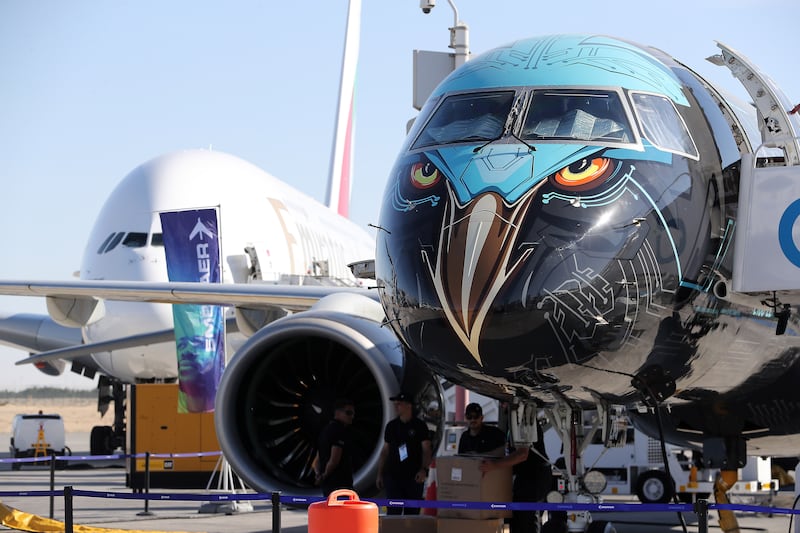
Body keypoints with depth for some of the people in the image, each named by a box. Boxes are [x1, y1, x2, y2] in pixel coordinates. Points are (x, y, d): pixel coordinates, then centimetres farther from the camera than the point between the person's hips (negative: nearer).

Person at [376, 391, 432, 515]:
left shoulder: (420, 426, 1)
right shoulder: (391, 426, 10)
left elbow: (427, 450, -2)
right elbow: (385, 451, 14)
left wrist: (424, 469, -18)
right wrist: (380, 474, 9)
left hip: (414, 477, -2)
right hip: (393, 476, 2)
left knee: (412, 511, 3)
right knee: (393, 510, -7)